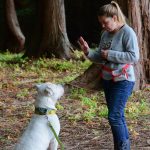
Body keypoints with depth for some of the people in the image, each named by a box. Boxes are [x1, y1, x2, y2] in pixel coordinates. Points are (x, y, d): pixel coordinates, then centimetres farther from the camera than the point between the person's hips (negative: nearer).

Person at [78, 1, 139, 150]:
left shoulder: (127, 32, -12)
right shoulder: (105, 34, 10)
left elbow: (134, 56, -18)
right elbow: (100, 58, 13)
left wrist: (110, 54, -17)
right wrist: (88, 52, -5)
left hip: (123, 80, -8)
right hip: (107, 79, 8)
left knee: (114, 116, -13)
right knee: (118, 117, 12)